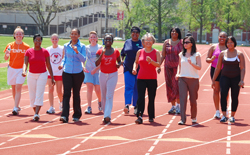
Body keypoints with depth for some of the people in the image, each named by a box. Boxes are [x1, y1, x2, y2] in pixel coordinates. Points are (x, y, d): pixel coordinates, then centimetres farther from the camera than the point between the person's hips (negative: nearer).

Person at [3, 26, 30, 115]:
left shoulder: (26, 47, 0)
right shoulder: (10, 45, 3)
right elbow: (6, 58, 3)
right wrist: (6, 54, -19)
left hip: (21, 69, -3)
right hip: (11, 69, 3)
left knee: (18, 88, -13)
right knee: (13, 88, 10)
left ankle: (15, 108, -16)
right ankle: (17, 106, 26)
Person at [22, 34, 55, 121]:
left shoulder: (45, 52, 0)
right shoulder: (28, 51, 2)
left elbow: (48, 65, 5)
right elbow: (25, 63, -6)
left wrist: (52, 78, 3)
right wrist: (24, 71, -27)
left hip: (42, 75, -2)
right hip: (31, 75, 2)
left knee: (39, 95, -14)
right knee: (32, 96, 3)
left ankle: (36, 114, -22)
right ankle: (36, 113, 14)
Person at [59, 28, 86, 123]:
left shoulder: (82, 46, -1)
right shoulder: (66, 46, 7)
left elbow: (83, 59, -10)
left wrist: (77, 52, -24)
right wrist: (62, 64, 1)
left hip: (78, 73, -1)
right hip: (67, 72, 1)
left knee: (76, 94, 8)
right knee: (66, 93, -10)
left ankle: (77, 115, 23)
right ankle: (64, 116, -16)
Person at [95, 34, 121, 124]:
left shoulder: (116, 51, 1)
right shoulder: (100, 51, 1)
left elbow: (119, 61, 16)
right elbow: (97, 64, -9)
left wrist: (119, 64, -7)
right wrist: (102, 54, -20)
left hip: (113, 75, -2)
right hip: (103, 75, 2)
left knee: (109, 96, -13)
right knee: (103, 96, 8)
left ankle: (107, 116, -21)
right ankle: (105, 112, 22)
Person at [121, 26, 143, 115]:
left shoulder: (142, 43, 6)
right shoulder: (127, 42, 11)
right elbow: (122, 53, 20)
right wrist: (122, 60, 2)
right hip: (128, 68, 0)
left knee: (137, 88, 5)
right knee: (128, 86, -11)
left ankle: (136, 106, 14)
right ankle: (127, 105, -21)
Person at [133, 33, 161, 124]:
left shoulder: (156, 52, 2)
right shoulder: (140, 52, 7)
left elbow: (158, 64, -8)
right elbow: (136, 62, 18)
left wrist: (151, 61, -25)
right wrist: (134, 68, -2)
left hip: (152, 79, 0)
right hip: (141, 78, 0)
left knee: (151, 98, 6)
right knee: (140, 97, -12)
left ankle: (151, 117, 18)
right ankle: (139, 116, -17)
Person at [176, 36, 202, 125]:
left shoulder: (196, 55, 1)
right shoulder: (181, 54, 11)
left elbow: (199, 67, -6)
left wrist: (191, 63, -21)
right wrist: (178, 73, 2)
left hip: (193, 79, -2)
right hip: (182, 79, 2)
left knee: (193, 99, 6)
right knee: (183, 98, -10)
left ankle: (193, 117, 26)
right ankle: (182, 119, -13)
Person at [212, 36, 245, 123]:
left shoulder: (239, 54, 1)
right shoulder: (222, 54, 7)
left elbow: (242, 68, -3)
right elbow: (218, 68, 10)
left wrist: (241, 80, -15)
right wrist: (213, 80, 7)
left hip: (236, 78, -1)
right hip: (225, 77, 1)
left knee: (234, 97, 1)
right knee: (223, 94, -19)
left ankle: (232, 116, 15)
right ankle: (224, 116, -16)